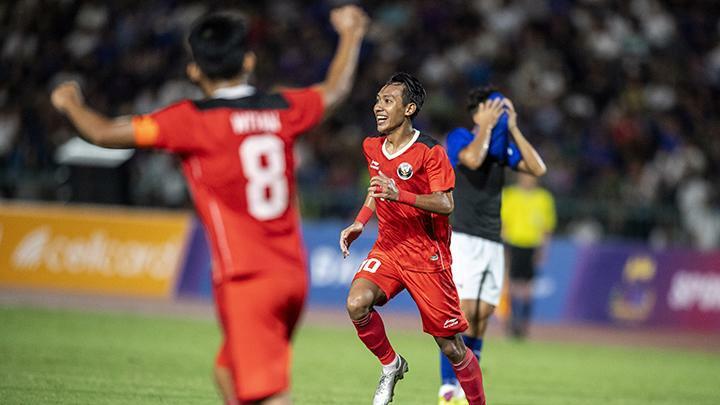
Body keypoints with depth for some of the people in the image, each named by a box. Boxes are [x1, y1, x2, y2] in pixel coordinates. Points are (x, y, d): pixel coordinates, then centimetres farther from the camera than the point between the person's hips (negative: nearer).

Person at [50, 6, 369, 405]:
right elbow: (335, 89, 29)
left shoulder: (192, 120, -8)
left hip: (246, 279, -7)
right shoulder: (282, 110, 7)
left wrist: (71, 103, 18)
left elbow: (103, 133, -4)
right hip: (293, 273, 7)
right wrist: (350, 34, 47)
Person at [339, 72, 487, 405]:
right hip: (387, 248, 5)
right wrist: (359, 223, 13)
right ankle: (390, 365, 1)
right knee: (357, 303, -24)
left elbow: (445, 203, -20)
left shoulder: (429, 151, -13)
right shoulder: (371, 147, 7)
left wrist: (399, 194, -32)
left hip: (427, 255, -5)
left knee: (451, 348, -2)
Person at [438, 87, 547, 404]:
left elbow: (538, 168, 1)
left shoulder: (503, 144, 13)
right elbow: (472, 159, -25)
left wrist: (512, 129, -1)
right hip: (463, 238, -6)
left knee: (482, 316, 1)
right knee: (463, 311, -15)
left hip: (493, 243, 6)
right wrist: (487, 126, -12)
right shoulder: (459, 137, -3)